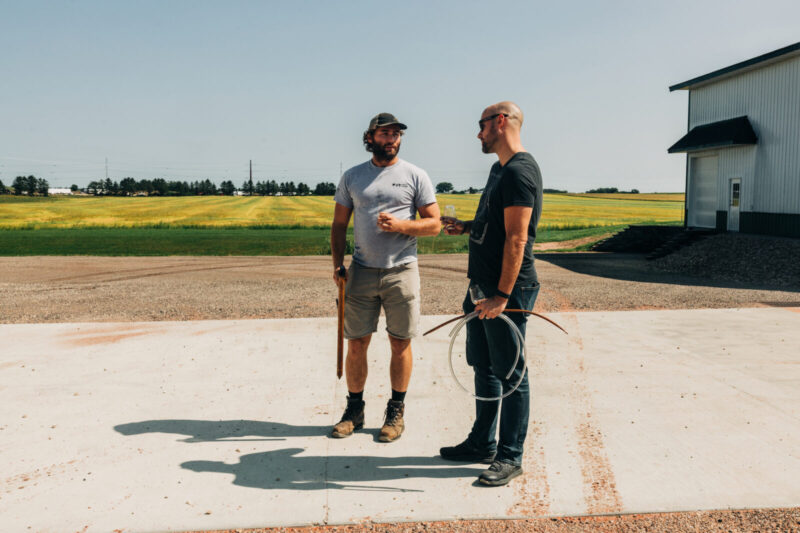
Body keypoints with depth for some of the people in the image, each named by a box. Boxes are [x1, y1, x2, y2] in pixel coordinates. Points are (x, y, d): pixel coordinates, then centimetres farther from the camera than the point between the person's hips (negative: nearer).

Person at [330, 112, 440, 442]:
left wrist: (400, 225, -15)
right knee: (356, 343, 5)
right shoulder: (352, 177, 9)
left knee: (401, 343, 4)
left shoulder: (415, 176, 3)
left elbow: (434, 224, 2)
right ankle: (355, 409, 21)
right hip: (362, 272, 2)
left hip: (401, 271, -1)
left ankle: (396, 411, 19)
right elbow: (339, 224, 12)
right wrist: (337, 263, -1)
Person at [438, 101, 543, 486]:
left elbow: (517, 238, -23)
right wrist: (467, 227, 13)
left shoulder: (520, 171, -16)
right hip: (481, 286, 10)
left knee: (510, 375, 1)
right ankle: (483, 444, 32)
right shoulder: (499, 168, 16)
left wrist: (502, 295, -25)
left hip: (506, 292, -10)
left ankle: (510, 456, 14)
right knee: (483, 368, 18)